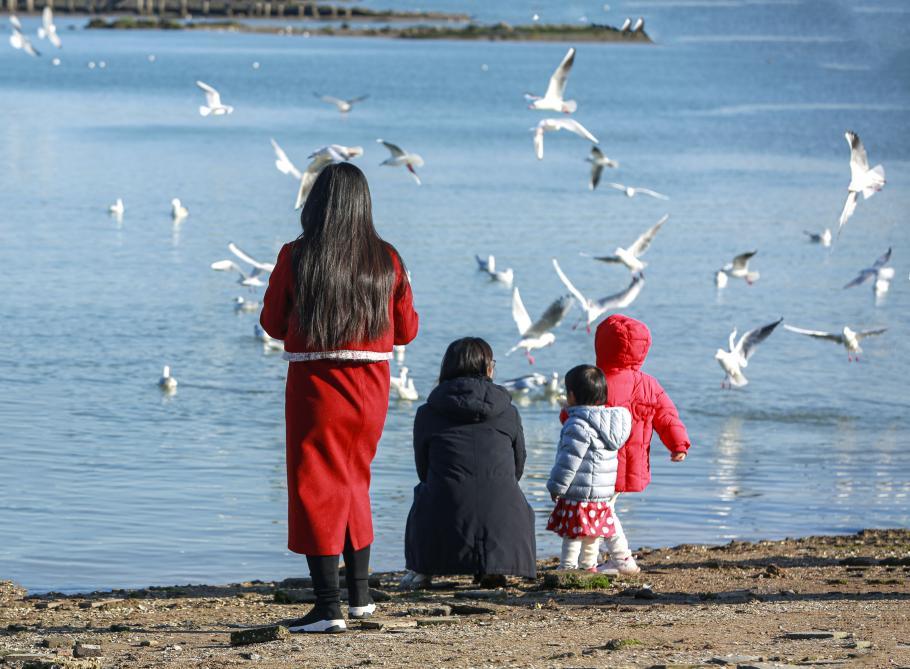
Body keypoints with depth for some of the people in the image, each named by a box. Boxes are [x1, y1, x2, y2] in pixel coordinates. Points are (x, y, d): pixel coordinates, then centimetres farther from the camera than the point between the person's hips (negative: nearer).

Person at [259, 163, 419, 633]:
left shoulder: (295, 258, -8)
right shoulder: (386, 260, 0)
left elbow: (273, 324, 0)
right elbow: (406, 330, 7)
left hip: (314, 383, -4)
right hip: (370, 387, 4)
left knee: (315, 490, 1)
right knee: (353, 486, 21)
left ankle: (328, 606, -7)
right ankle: (359, 595, 25)